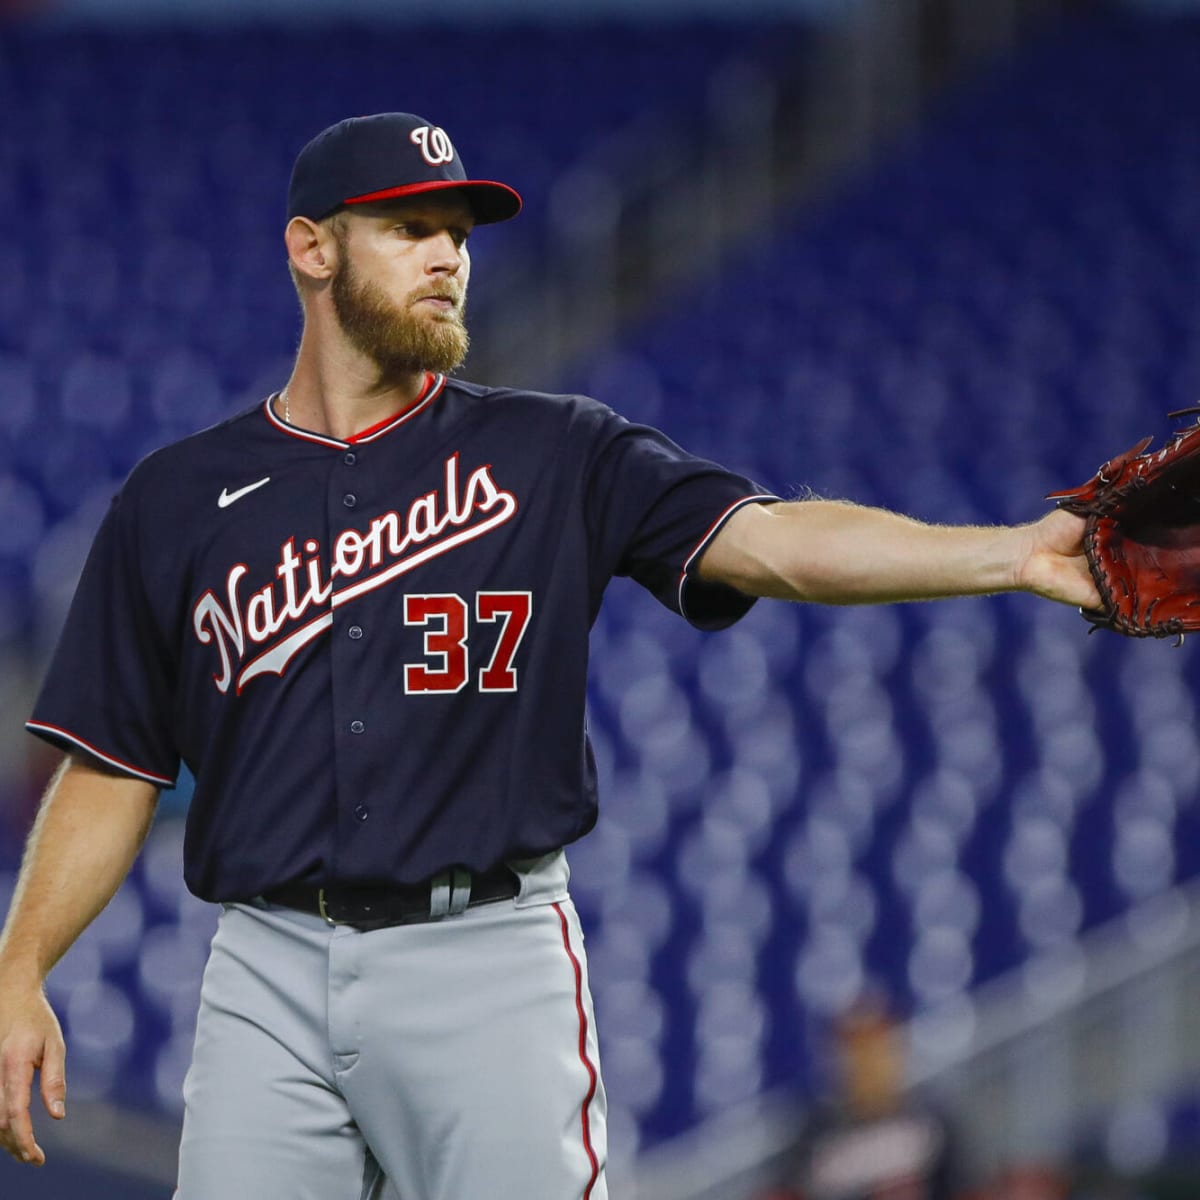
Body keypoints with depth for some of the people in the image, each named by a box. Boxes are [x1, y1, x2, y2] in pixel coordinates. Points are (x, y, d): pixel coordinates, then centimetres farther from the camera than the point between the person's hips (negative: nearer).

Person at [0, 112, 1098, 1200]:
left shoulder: (553, 456, 6)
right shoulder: (179, 497, 11)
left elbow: (771, 541, -8)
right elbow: (114, 772, 11)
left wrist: (1015, 556, -23)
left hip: (491, 960, -1)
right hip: (269, 976, 1)